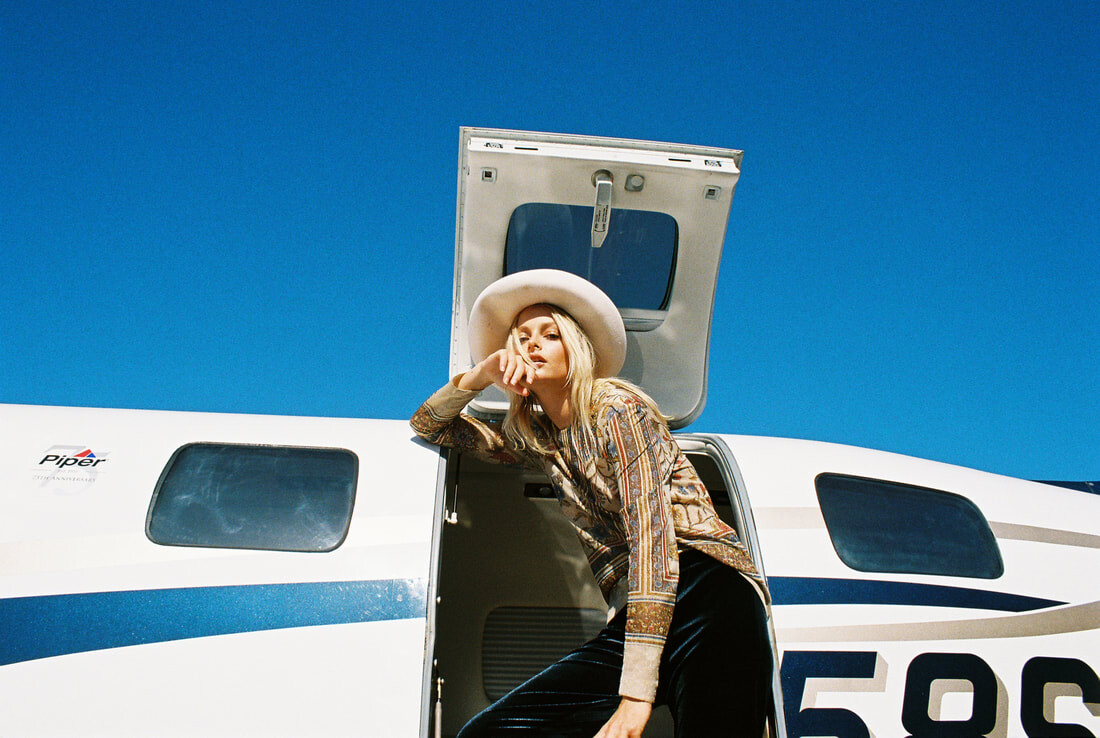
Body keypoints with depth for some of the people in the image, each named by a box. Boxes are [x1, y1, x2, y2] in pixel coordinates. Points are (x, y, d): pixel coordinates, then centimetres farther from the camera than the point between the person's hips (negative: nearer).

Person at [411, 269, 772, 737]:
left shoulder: (616, 408, -1)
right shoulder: (535, 439, 20)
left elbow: (653, 533, -13)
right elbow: (428, 425, 31)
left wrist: (636, 693, -22)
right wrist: (480, 375, 8)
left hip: (706, 593, -6)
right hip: (632, 620, 6)